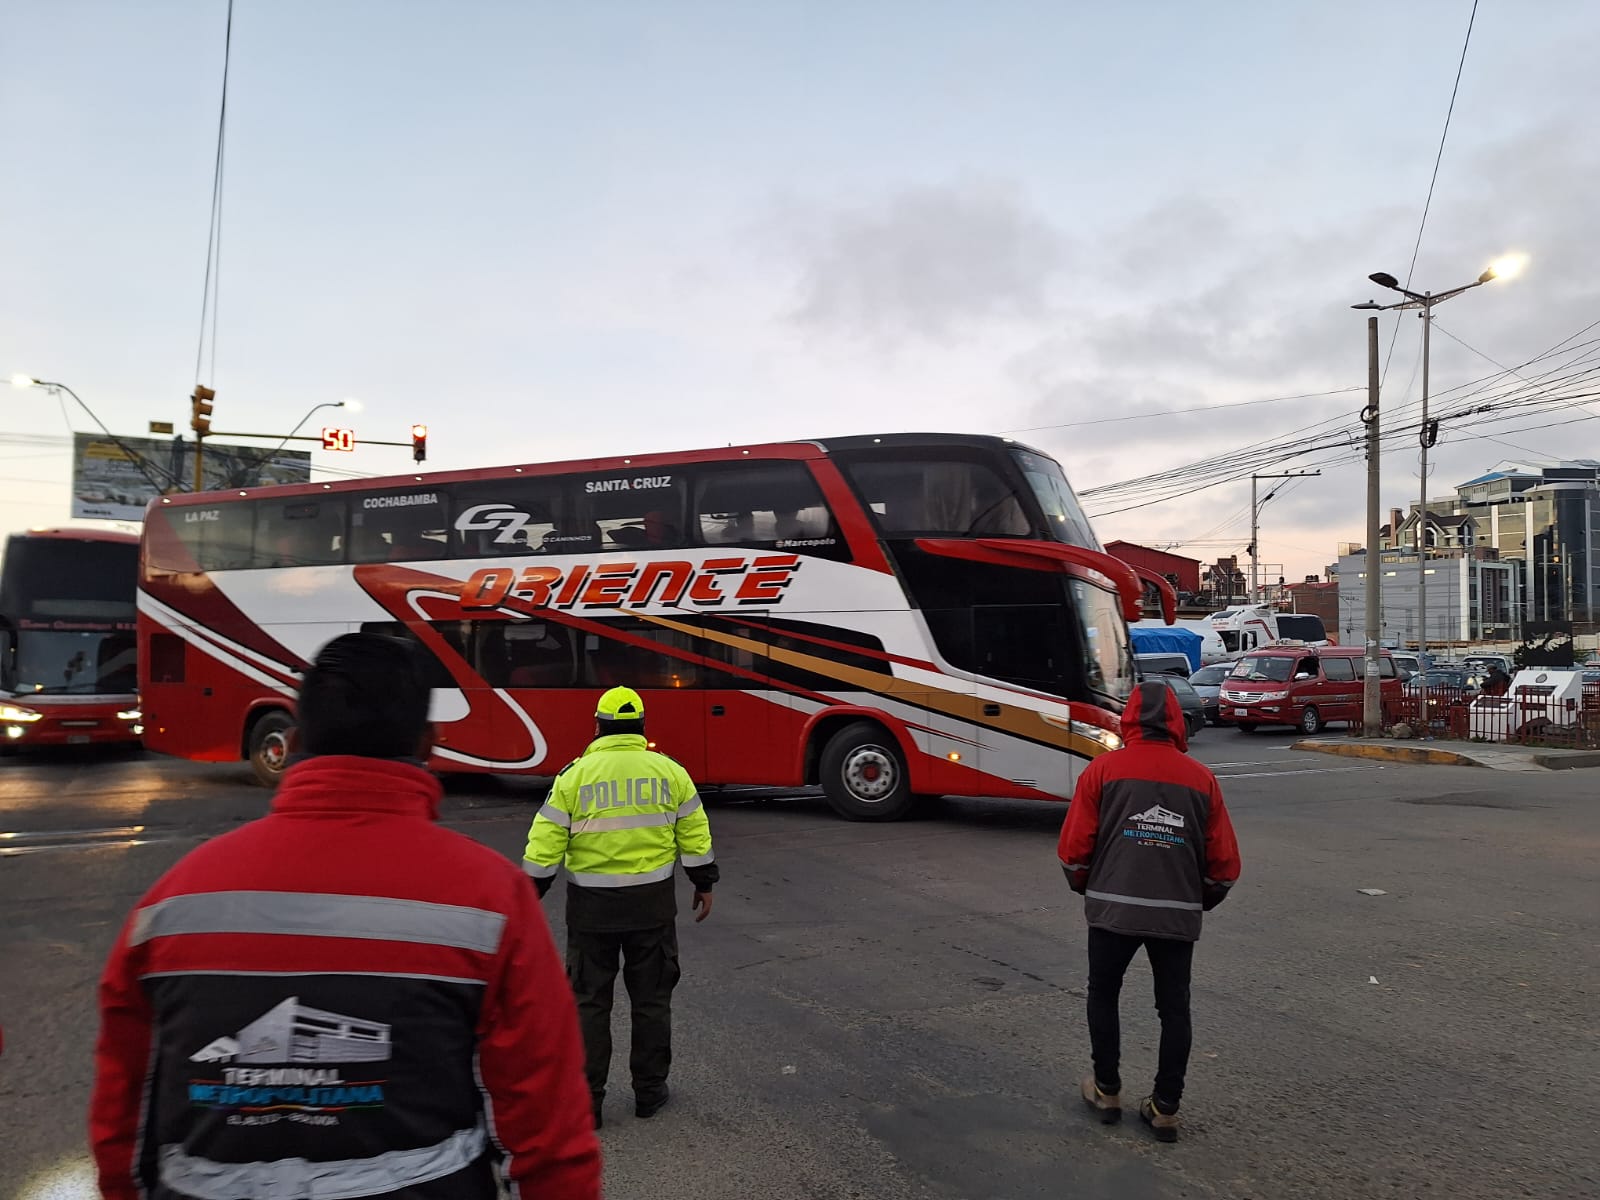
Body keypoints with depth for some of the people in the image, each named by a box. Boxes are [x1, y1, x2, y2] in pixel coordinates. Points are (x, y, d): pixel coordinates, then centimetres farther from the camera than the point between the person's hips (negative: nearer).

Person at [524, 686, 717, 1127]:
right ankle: (649, 1091, 24)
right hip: (652, 902, 1)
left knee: (589, 1001, 12)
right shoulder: (669, 771, -2)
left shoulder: (575, 775, -7)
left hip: (591, 906, -1)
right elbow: (694, 836, 2)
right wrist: (704, 884, 15)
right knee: (651, 998, 15)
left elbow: (545, 845, -7)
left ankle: (586, 1099, 17)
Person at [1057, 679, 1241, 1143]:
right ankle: (1165, 1108, 21)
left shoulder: (1103, 769, -2)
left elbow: (1073, 848, -3)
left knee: (1103, 996, 18)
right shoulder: (1201, 778, 4)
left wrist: (1086, 888, 17)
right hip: (1179, 916, 2)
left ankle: (1107, 1092, 27)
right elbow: (1225, 863, 6)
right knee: (1174, 1008, 16)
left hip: (1113, 909, -1)